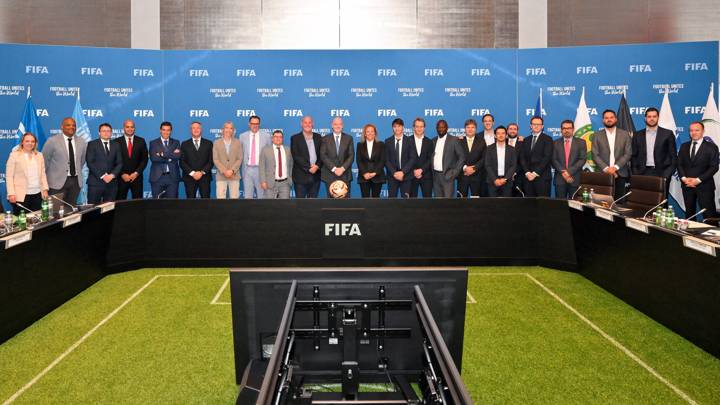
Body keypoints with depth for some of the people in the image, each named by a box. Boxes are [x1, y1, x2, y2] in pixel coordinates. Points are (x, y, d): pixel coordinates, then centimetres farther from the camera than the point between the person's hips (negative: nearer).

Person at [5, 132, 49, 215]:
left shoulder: (39, 155, 12)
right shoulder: (14, 155, 0)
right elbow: (9, 176, -3)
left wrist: (45, 189, 2)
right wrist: (11, 194, -12)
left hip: (37, 195, 4)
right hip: (21, 195, -4)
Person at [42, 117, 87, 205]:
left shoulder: (82, 142, 6)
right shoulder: (52, 141, -5)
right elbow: (44, 160, 1)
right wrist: (48, 177, 4)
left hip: (76, 181, 4)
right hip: (58, 181, -3)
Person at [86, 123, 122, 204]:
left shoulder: (116, 145, 14)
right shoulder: (92, 144, 5)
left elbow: (119, 163, 10)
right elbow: (90, 163, -4)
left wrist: (112, 175, -7)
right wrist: (102, 176, -12)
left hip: (111, 183, 3)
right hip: (95, 182, -3)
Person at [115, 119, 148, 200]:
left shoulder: (141, 141, 6)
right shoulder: (117, 142, 3)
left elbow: (144, 159, 4)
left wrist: (136, 173, -6)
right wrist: (122, 174, -9)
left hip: (137, 177, 1)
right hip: (121, 177, -1)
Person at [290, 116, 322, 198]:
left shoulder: (318, 137, 11)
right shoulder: (295, 138, -1)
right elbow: (296, 156, -10)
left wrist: (317, 166, -10)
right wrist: (308, 168, -15)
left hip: (316, 176, 4)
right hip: (301, 176, -4)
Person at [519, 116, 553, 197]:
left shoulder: (547, 139, 2)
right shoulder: (526, 140, 17)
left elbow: (547, 157, -7)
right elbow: (522, 158, 10)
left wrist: (535, 173, -12)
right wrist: (527, 172, -5)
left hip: (542, 176, -4)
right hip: (528, 176, 4)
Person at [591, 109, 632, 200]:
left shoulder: (625, 134, 9)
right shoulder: (597, 135, 7)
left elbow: (628, 154, 2)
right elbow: (595, 155, 0)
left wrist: (615, 167, -11)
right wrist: (606, 168, -13)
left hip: (620, 174, 1)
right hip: (603, 174, -1)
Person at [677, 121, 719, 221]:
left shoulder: (711, 147, 0)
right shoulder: (684, 146, 13)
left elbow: (714, 167, -5)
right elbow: (679, 164, 10)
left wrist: (698, 180, -14)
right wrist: (684, 178, -7)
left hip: (704, 186, -4)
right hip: (687, 185, 4)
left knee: (709, 215, -8)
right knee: (689, 213, 8)